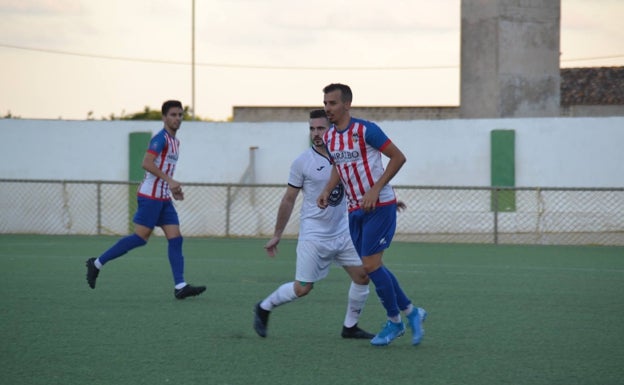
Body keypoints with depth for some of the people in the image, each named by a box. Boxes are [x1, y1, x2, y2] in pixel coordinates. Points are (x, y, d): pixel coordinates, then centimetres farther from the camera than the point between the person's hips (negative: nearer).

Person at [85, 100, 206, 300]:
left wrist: (174, 188, 15)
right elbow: (147, 163, -23)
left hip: (163, 198, 9)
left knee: (175, 239, -1)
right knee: (140, 237, -9)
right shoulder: (161, 138, -12)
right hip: (151, 195, -9)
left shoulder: (175, 141, 17)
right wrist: (169, 181, -26)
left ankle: (180, 287, -7)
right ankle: (97, 263, 2)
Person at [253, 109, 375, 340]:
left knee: (362, 276, -2)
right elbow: (288, 200, -1)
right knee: (302, 288, -6)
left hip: (342, 232, 5)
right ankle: (264, 308, 18)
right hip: (313, 235, -5)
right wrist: (277, 235, 3)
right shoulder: (303, 162, -9)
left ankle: (350, 327, 14)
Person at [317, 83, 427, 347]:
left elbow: (398, 157, -13)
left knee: (370, 264, -10)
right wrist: (327, 191, 4)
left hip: (380, 206, -7)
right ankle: (410, 311, 21)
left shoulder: (366, 130, -16)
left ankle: (394, 321, 7)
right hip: (355, 209, 7)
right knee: (371, 266, 7)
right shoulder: (329, 138, 6)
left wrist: (375, 190, -19)